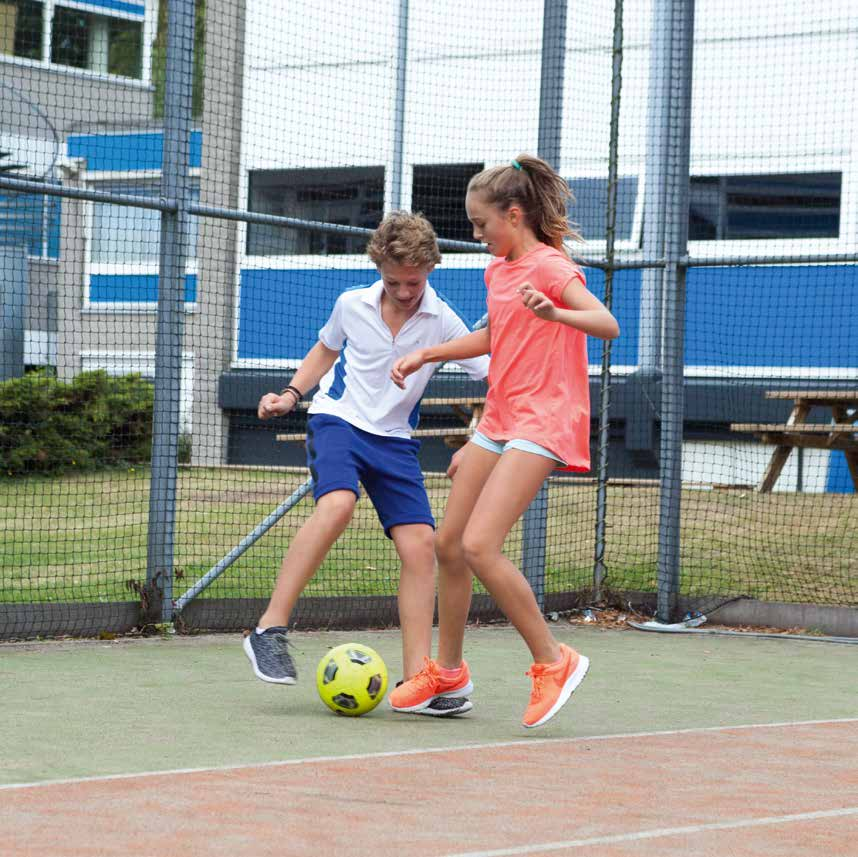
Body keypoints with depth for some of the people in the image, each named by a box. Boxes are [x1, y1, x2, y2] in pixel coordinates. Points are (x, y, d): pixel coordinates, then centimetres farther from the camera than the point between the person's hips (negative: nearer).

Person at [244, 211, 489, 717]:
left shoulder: (442, 323, -6)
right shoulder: (351, 305, 0)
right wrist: (293, 394, 9)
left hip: (394, 439, 2)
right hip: (338, 420, -2)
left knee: (420, 545, -11)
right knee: (338, 504, -32)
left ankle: (416, 679, -3)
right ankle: (270, 629, -29)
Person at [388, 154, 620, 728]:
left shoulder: (549, 266, -12)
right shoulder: (498, 270, 14)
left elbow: (608, 325, -26)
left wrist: (554, 313, -43)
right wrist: (428, 354, 25)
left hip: (542, 422, -9)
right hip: (498, 421, 9)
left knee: (479, 547, -20)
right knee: (448, 543, 9)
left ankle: (554, 661, -7)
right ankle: (447, 671, 25)